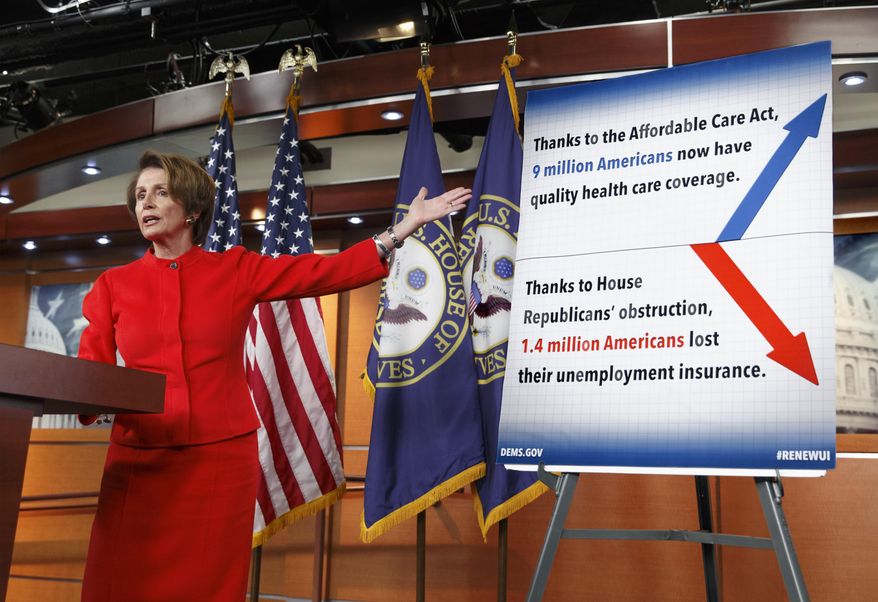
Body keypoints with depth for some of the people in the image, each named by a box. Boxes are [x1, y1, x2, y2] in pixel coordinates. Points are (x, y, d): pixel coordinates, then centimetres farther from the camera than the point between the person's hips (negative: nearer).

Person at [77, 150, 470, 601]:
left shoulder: (237, 271, 4)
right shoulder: (114, 285, 7)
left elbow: (329, 271, -1)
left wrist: (405, 227, -6)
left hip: (221, 459, -1)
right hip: (138, 461, 1)